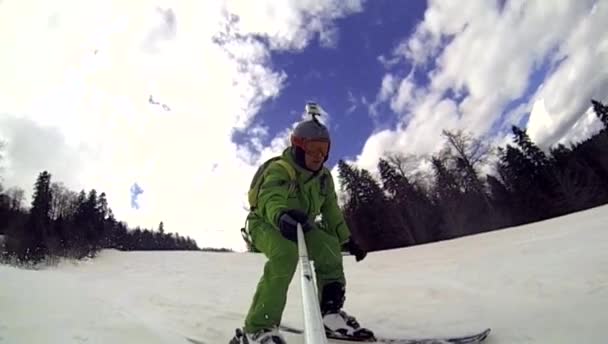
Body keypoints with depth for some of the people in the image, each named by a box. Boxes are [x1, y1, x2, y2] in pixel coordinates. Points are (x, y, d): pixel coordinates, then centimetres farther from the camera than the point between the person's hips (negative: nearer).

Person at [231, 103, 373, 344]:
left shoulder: (323, 176, -3)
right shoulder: (279, 169, -25)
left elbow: (331, 210, 7)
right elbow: (270, 198, -46)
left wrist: (346, 239, 7)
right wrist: (281, 216, -69)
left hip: (299, 225, 6)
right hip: (265, 223, -6)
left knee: (329, 245, -17)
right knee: (285, 253, -36)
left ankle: (330, 309, -3)